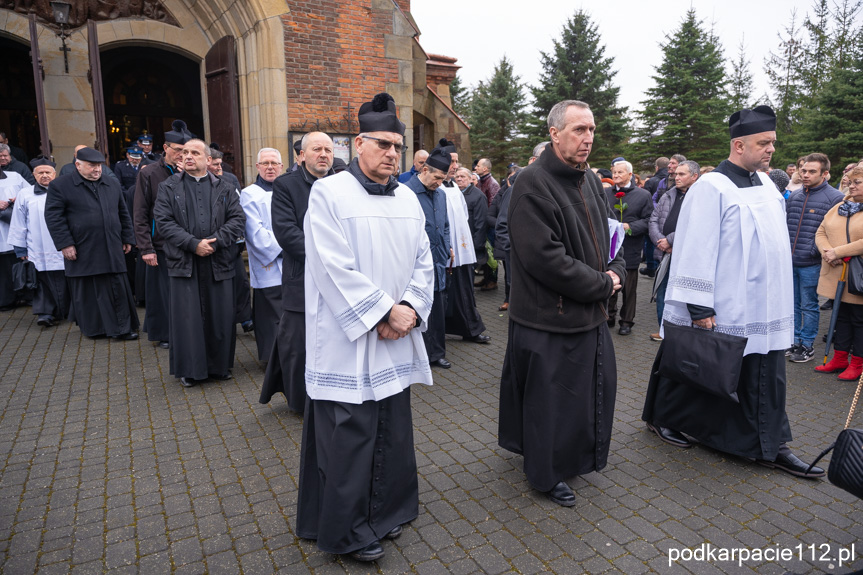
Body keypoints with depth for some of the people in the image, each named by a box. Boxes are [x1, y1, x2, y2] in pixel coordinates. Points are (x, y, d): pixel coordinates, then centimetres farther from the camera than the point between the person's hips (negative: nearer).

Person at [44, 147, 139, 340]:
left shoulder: (113, 185, 13)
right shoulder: (60, 186, -1)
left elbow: (123, 214, 17)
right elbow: (53, 217, -5)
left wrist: (127, 238, 12)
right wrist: (65, 244, -12)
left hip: (112, 250, 3)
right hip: (82, 251, -3)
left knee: (118, 288, 2)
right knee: (87, 291, 6)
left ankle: (122, 327, 9)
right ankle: (92, 326, 20)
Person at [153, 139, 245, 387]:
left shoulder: (224, 189, 10)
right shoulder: (168, 188, 8)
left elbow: (237, 219, 0)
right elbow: (164, 222, -3)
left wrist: (215, 241, -14)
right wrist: (193, 244, -14)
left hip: (218, 262, 1)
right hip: (184, 263, -1)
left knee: (220, 316, 6)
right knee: (187, 317, 2)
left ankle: (219, 366, 21)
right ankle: (190, 369, 15)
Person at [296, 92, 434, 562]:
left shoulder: (407, 198, 11)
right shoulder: (328, 193, -8)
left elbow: (423, 262, 10)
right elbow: (334, 269, -16)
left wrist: (410, 308, -7)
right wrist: (385, 311, -15)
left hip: (397, 339, 6)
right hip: (347, 340, -6)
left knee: (393, 430, 16)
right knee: (349, 436, 5)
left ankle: (386, 510, 36)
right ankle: (349, 529, 25)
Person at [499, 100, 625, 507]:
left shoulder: (590, 180, 11)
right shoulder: (533, 183, -17)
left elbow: (606, 234, 17)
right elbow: (544, 257, -24)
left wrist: (616, 271, -4)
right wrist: (601, 285, -15)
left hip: (591, 312, 9)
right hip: (550, 317, -9)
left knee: (595, 389, 20)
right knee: (550, 398, 6)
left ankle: (580, 455, 44)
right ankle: (547, 475, 28)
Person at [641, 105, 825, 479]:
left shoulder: (766, 184, 10)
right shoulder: (712, 187, -15)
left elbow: (775, 240, 17)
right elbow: (696, 251, -18)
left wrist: (777, 300, 17)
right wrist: (699, 308, -20)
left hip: (765, 309, 7)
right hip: (724, 310, -7)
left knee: (767, 381, 10)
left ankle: (770, 445, 23)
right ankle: (662, 418, 29)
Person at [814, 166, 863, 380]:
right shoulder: (839, 208, 11)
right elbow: (821, 232, 8)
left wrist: (838, 252, -21)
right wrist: (827, 252, -10)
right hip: (836, 275, 6)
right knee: (840, 317, 14)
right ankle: (840, 358, 24)